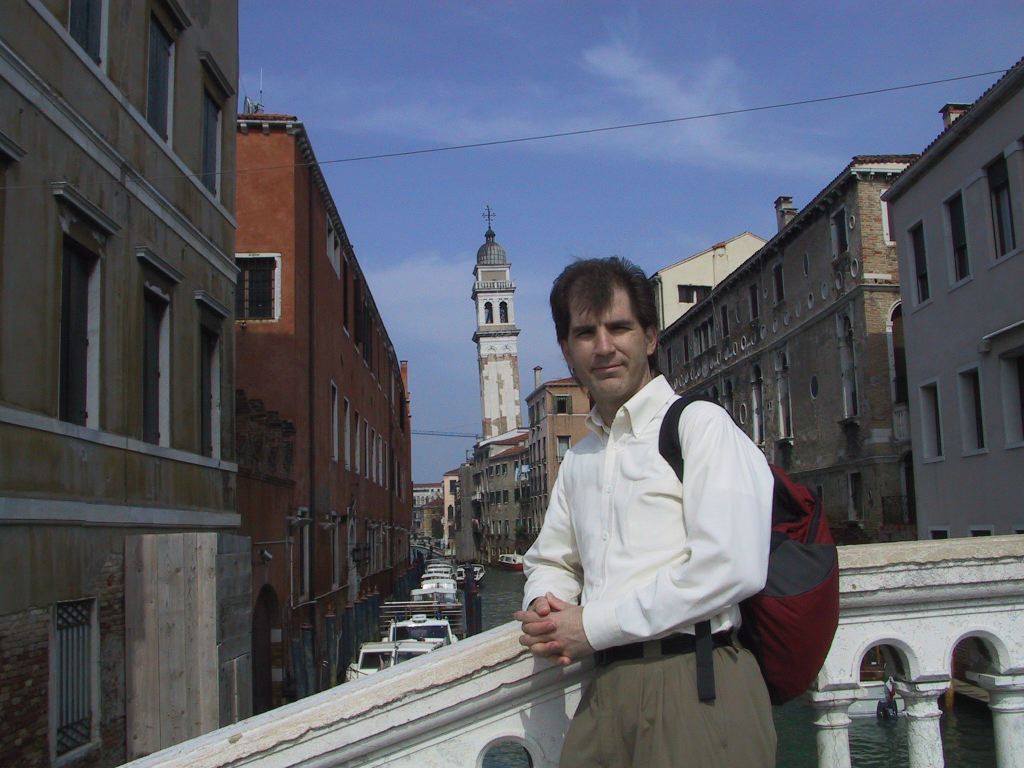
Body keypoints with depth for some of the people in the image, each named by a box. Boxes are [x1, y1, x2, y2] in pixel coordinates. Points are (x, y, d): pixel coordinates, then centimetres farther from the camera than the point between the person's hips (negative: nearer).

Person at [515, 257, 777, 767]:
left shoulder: (700, 425, -7)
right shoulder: (580, 458, 17)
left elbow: (731, 568, -18)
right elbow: (550, 561, 25)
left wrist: (594, 625, -13)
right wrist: (543, 606, 0)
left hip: (696, 686, -6)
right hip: (605, 693, 6)